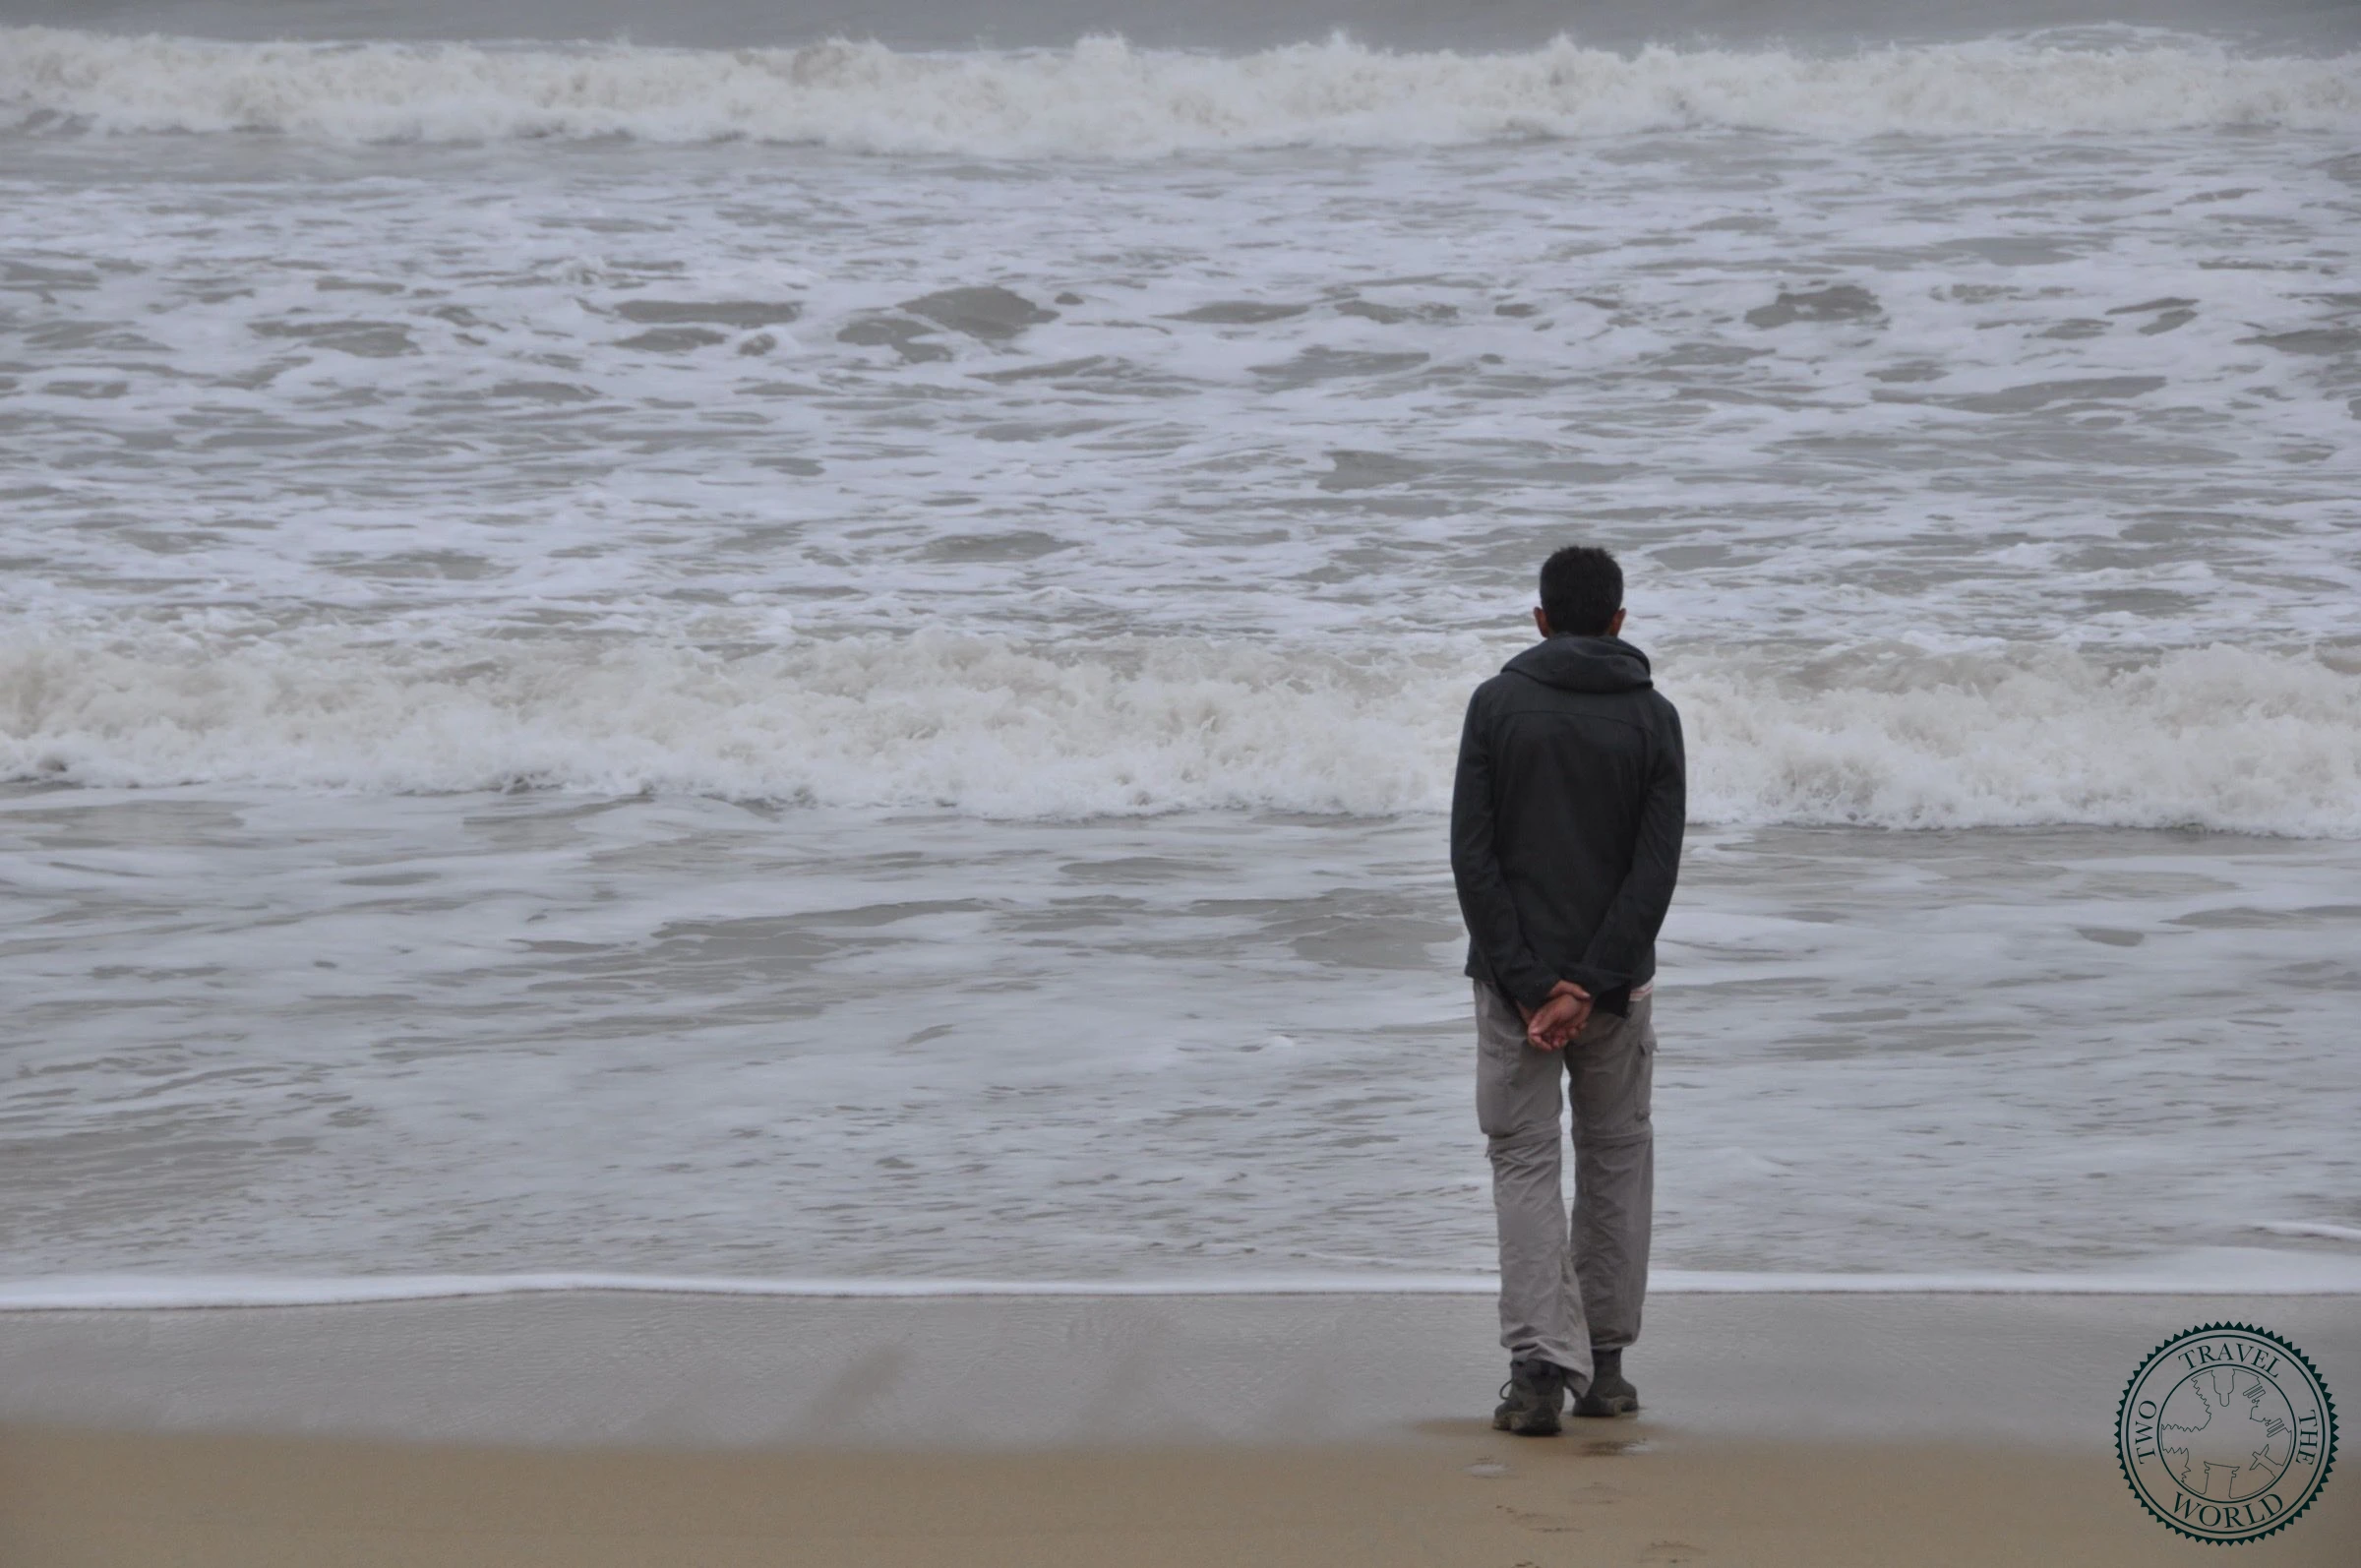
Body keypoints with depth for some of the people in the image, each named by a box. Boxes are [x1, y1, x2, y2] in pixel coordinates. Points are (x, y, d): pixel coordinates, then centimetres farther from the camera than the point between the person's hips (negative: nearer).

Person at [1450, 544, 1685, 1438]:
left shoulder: (1497, 705, -3)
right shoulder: (1652, 718, -1)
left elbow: (1472, 854, -10)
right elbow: (1657, 867, -9)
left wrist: (1525, 984, -10)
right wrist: (1587, 986, -12)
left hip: (1514, 978, -1)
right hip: (1617, 984, 1)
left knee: (1524, 1164, 2)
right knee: (1616, 1161, 15)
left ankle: (1541, 1368, -11)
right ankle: (1604, 1364, 18)